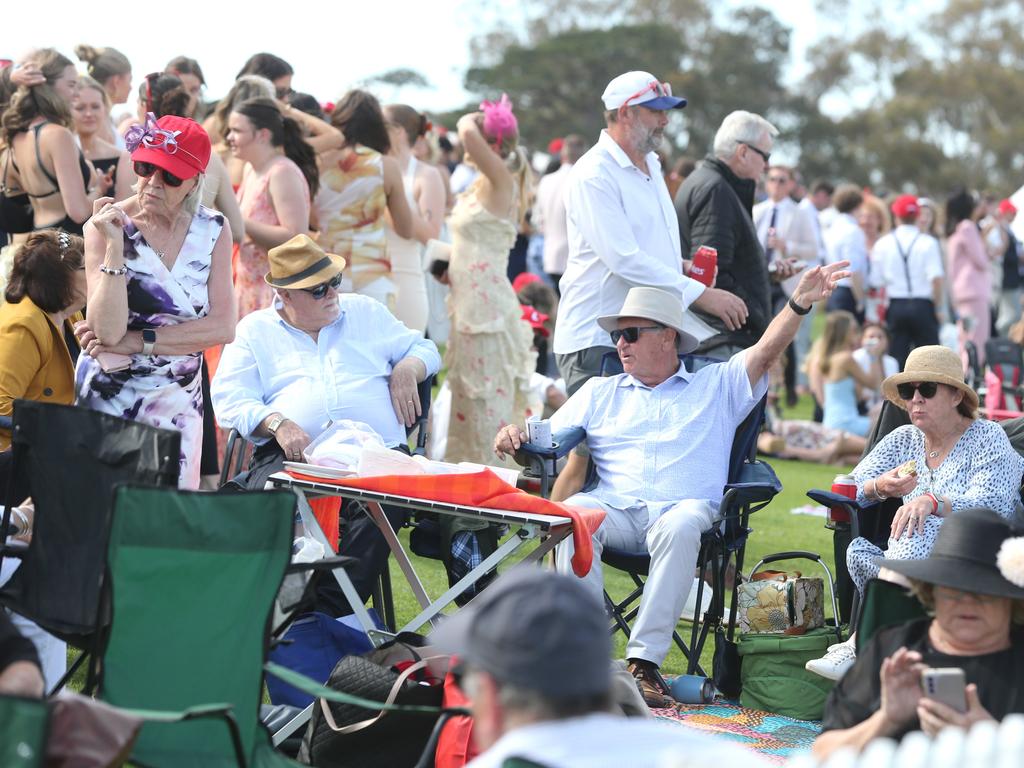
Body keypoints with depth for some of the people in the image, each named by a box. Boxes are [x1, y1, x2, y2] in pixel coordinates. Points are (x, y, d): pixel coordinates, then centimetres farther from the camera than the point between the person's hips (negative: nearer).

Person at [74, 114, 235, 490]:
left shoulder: (212, 230, -3)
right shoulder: (107, 226, -12)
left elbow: (223, 327, -9)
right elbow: (109, 331, -21)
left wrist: (137, 341, -15)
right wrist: (115, 246, -29)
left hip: (181, 401, 3)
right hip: (111, 398, -3)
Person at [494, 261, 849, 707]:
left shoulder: (716, 386, 22)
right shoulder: (600, 392, 29)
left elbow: (765, 353, 8)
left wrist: (798, 304, -8)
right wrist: (515, 439, -1)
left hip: (682, 508, -2)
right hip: (614, 504, 2)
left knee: (680, 528, -38)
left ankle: (644, 661, -38)